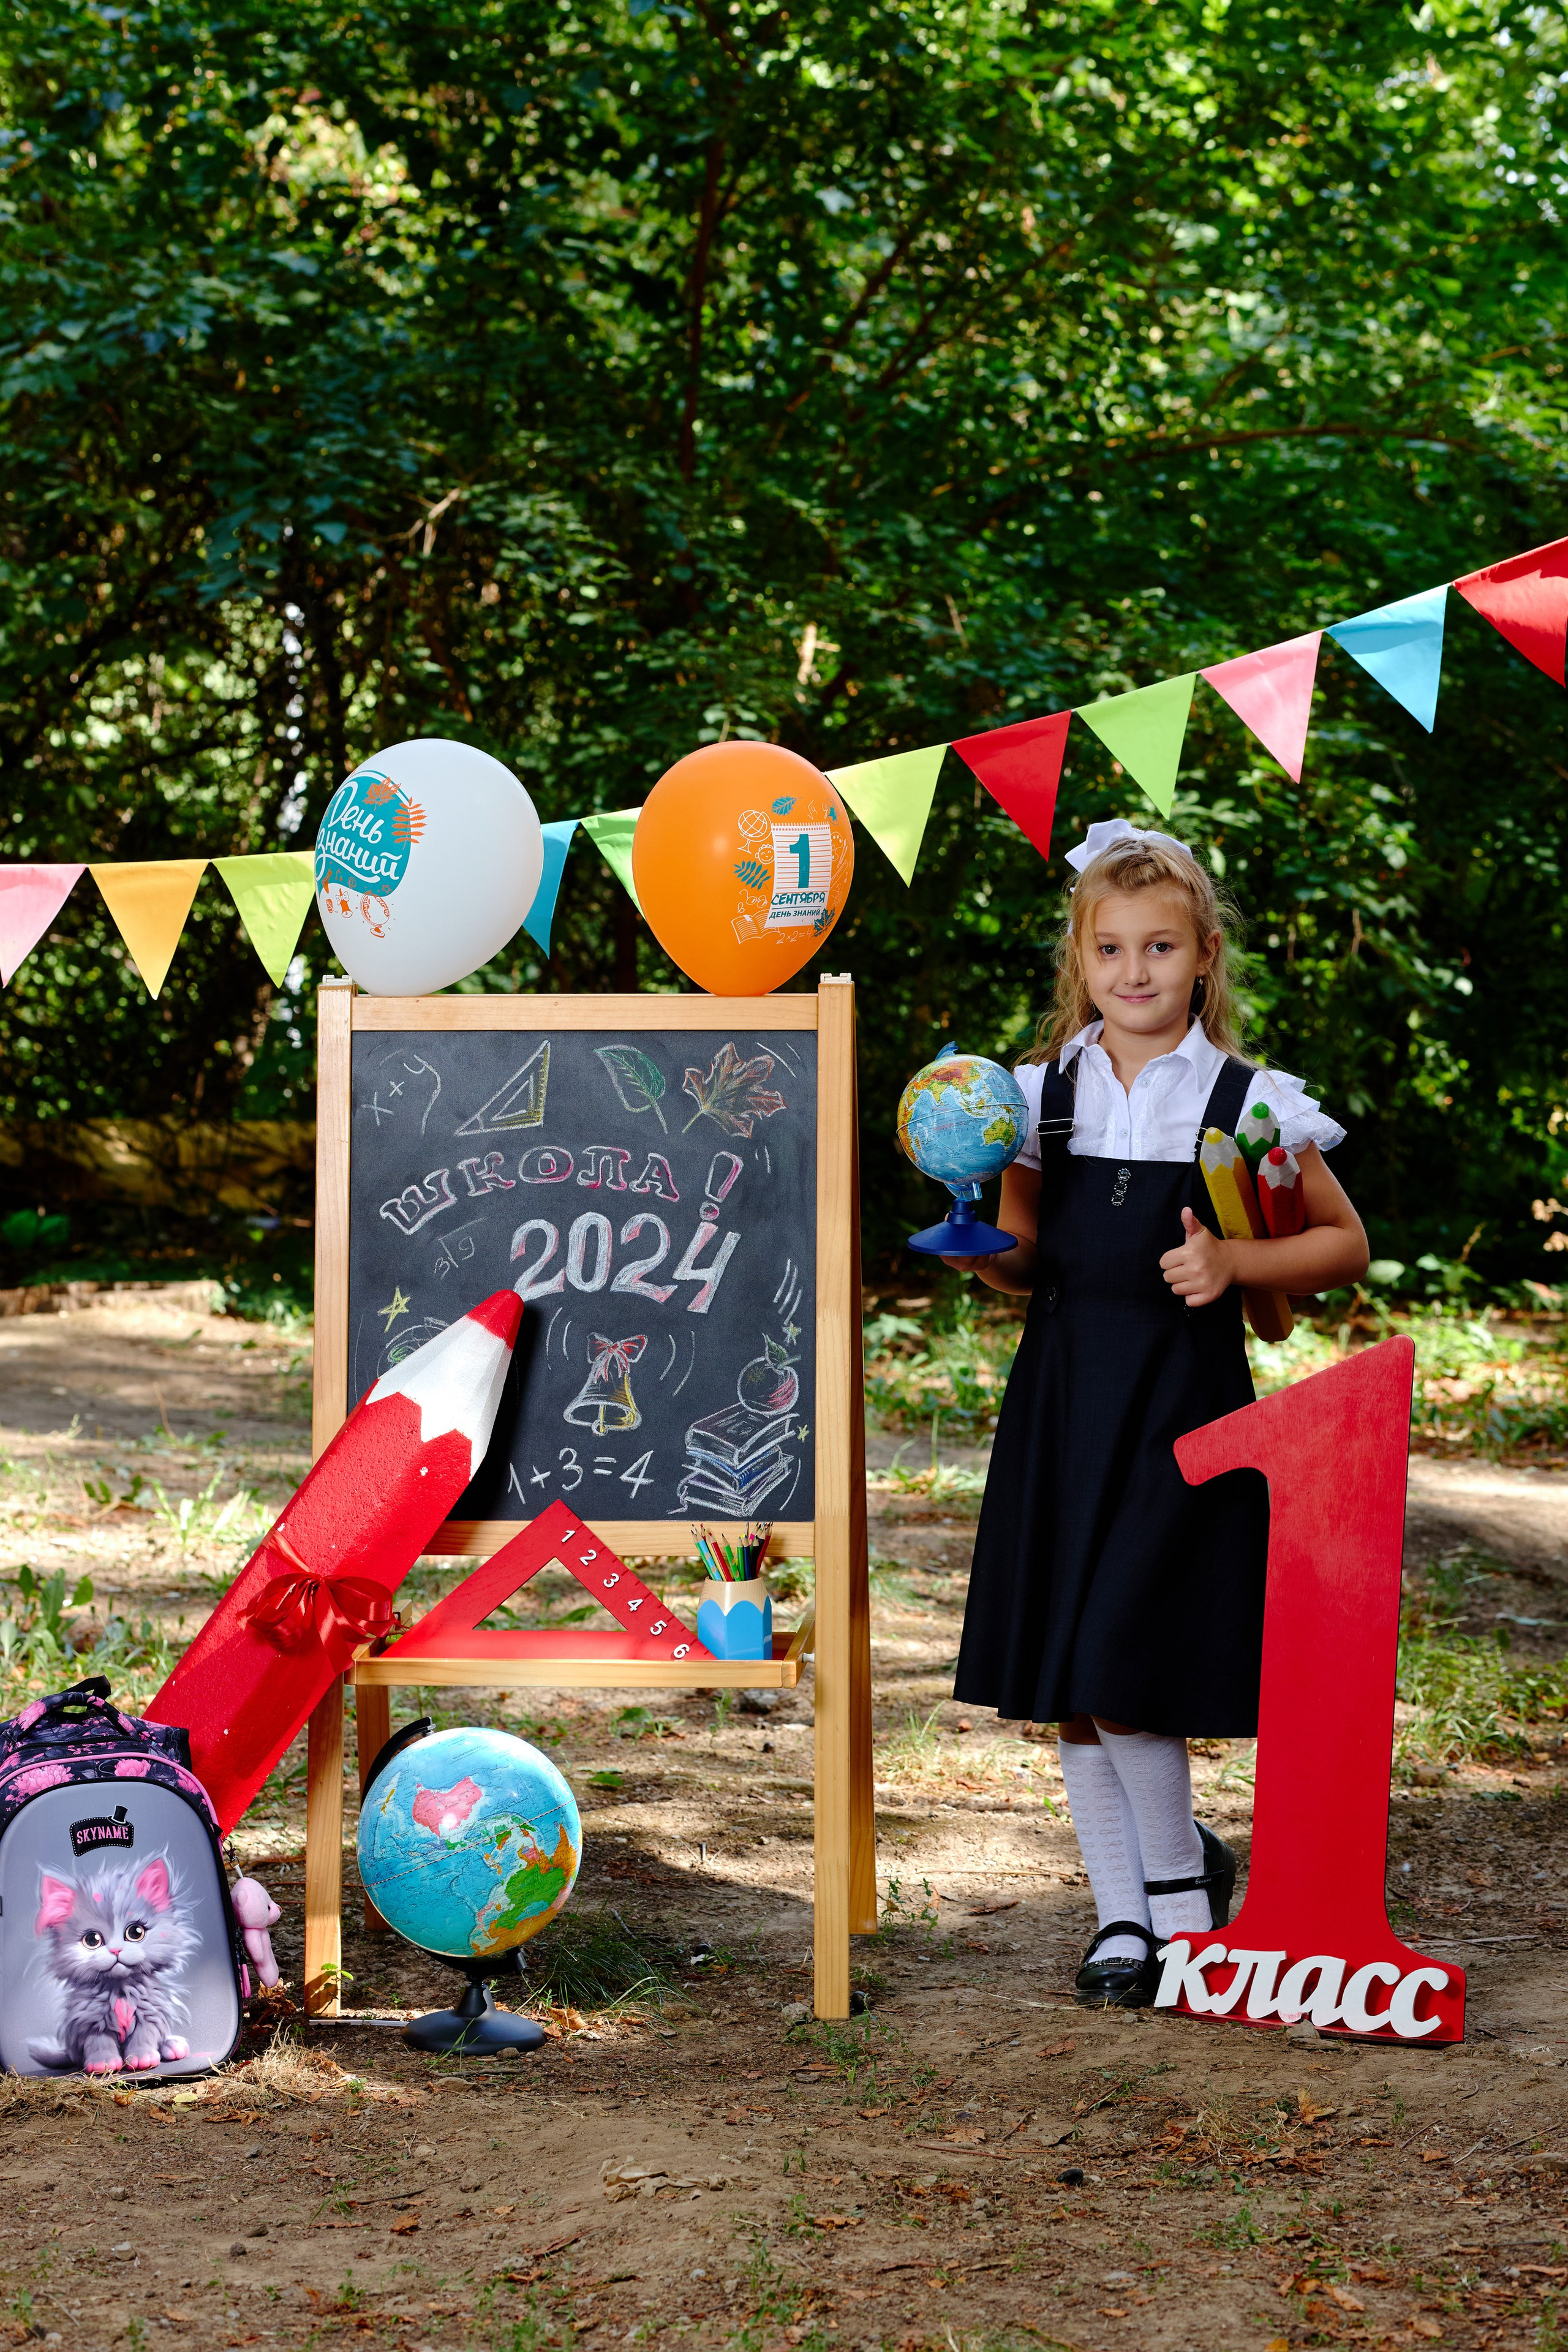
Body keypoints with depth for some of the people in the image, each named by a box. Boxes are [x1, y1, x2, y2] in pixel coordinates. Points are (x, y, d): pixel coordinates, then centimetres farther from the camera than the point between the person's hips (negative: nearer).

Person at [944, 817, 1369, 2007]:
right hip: (1065, 1390, 4)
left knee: (1120, 1663, -11)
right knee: (1065, 1681, 7)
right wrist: (982, 1246, -7)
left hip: (1186, 1395, -4)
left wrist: (1237, 1263, -13)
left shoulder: (1251, 1101, -3)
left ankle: (1181, 1877, 13)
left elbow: (1347, 1245, 2)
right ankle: (1123, 1914, 21)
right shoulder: (1039, 1093, 6)